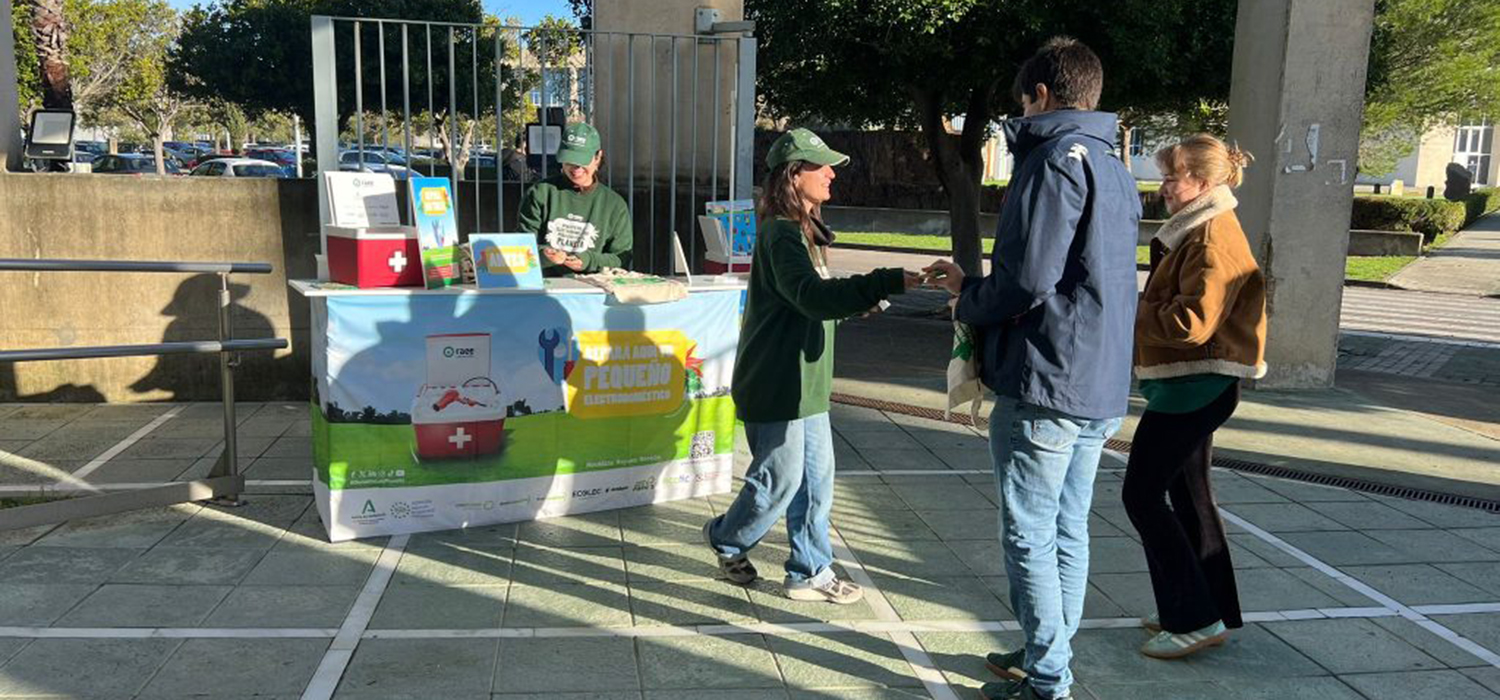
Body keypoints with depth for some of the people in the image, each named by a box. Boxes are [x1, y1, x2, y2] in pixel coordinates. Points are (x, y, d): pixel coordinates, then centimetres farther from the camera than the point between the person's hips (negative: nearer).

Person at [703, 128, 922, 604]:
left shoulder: (803, 228, 13)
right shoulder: (781, 233, -19)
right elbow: (811, 295, -34)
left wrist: (858, 302, 6)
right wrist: (889, 282, -39)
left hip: (804, 383, 10)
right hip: (776, 383, -10)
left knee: (815, 477, 12)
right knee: (780, 479, 4)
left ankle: (811, 573, 23)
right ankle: (727, 539, 29)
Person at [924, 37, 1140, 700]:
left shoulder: (1056, 161, -13)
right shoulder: (1115, 170, 17)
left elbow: (1027, 281, -22)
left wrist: (968, 303, -2)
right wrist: (974, 284, 20)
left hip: (1045, 385, -9)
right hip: (1100, 388, 9)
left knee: (1029, 538, 0)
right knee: (1066, 532, 16)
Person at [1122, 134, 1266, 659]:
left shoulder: (1212, 239, -17)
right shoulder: (1195, 231, 16)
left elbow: (1192, 323, -25)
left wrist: (1128, 315, -16)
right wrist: (1136, 311, 3)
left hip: (1194, 387, -11)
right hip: (1192, 384, 11)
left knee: (1142, 494, -7)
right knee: (1187, 495, 16)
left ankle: (1196, 619, 0)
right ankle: (1214, 611, 27)